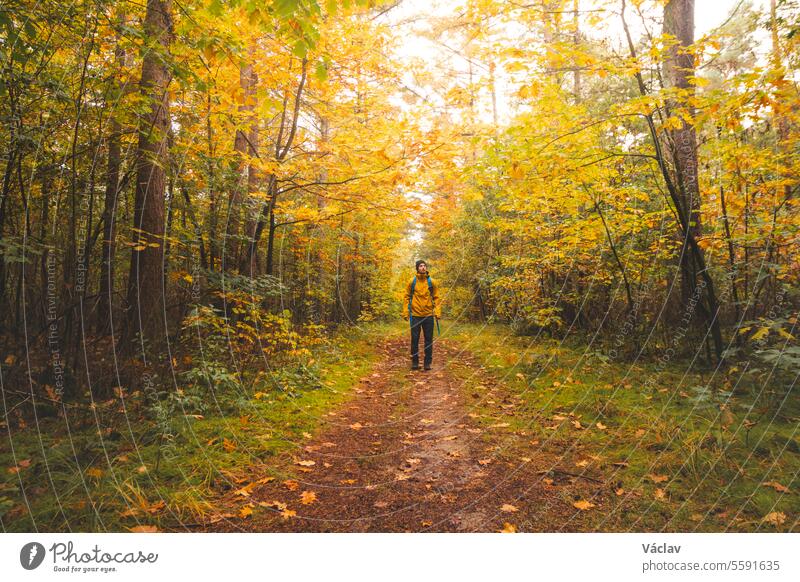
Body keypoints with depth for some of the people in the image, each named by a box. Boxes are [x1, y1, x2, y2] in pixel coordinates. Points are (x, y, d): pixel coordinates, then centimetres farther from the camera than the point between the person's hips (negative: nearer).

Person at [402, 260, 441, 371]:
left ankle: (428, 362, 14)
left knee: (428, 340, 5)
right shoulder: (412, 282, 1)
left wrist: (437, 312, -3)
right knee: (415, 339, 5)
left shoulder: (432, 282, 2)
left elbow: (436, 297, 5)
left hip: (428, 315, 1)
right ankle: (415, 362, 16)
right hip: (415, 315, 0)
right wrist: (405, 312, -2)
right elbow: (406, 297, 4)